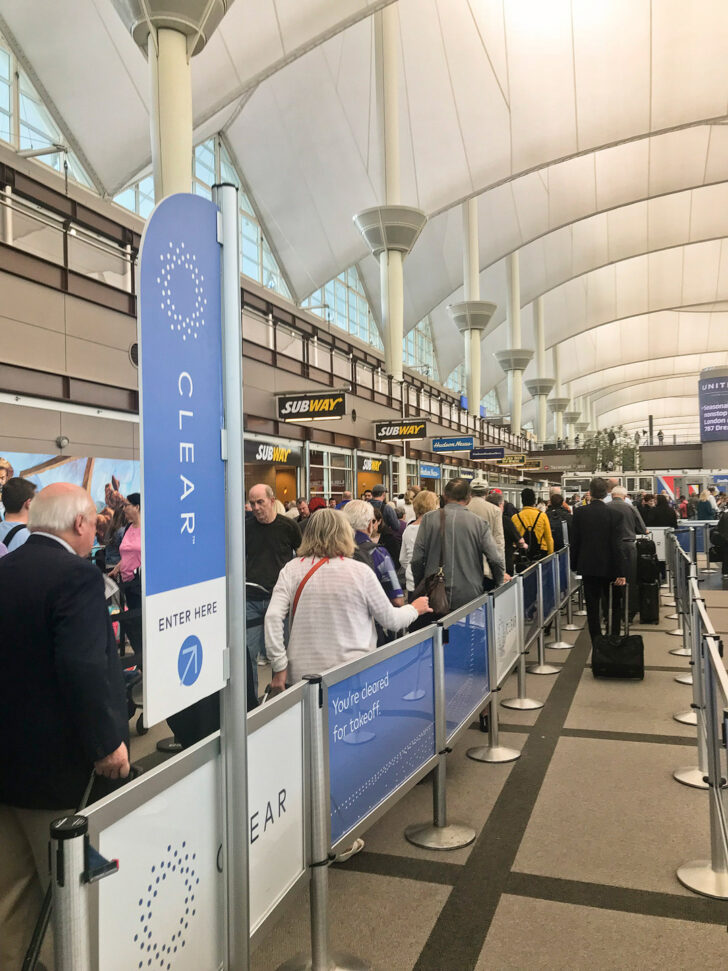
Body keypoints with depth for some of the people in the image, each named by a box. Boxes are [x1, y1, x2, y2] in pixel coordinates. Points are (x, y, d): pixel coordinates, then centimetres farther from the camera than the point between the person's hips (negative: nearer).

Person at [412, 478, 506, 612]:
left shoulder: (428, 519, -1)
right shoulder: (479, 524, -2)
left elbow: (417, 559, 0)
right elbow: (496, 560, -5)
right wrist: (498, 584, 14)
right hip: (469, 598, 0)